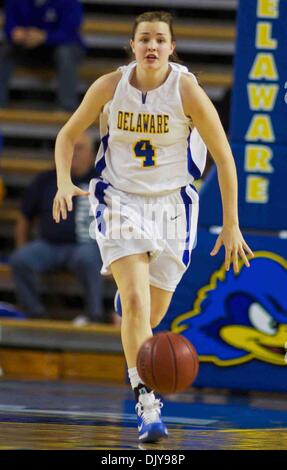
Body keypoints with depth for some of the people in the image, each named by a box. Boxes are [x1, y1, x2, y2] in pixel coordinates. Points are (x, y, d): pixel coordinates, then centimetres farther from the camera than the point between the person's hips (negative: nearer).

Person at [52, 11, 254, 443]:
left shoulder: (187, 91, -14)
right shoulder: (110, 87, -9)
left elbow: (224, 157, -8)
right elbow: (68, 135, 7)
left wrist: (231, 225, -9)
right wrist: (64, 183, -12)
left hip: (171, 204, 0)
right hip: (120, 200, 0)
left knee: (153, 315, 10)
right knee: (135, 302, -21)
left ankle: (142, 374, 47)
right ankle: (147, 407, -22)